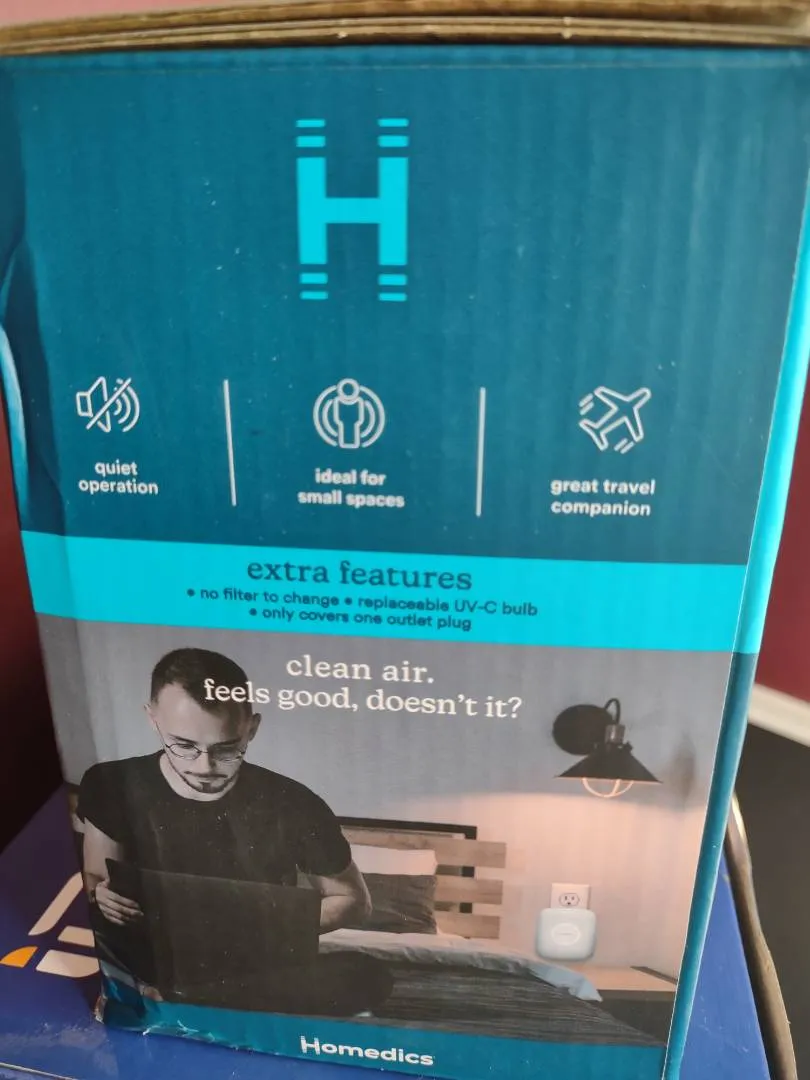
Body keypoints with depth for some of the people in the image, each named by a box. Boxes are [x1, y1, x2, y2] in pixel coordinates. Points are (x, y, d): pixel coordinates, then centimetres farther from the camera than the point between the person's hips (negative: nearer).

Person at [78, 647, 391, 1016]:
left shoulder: (293, 806, -14)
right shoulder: (114, 786, -10)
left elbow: (353, 901, 0)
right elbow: (94, 881, 3)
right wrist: (101, 896, -22)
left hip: (261, 970, 2)